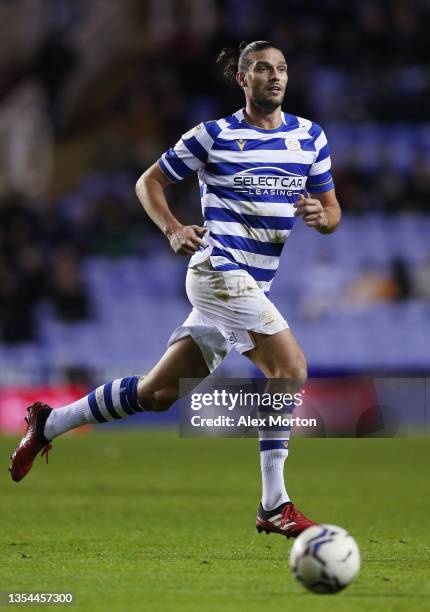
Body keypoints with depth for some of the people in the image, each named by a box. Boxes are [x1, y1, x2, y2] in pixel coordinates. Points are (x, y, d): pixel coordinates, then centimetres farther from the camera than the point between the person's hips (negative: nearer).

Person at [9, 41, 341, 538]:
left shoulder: (310, 137, 11)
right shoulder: (213, 135, -2)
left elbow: (331, 212, 15)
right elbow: (149, 182, 8)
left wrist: (321, 215, -9)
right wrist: (172, 229, -9)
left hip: (251, 286, 6)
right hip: (218, 269, -6)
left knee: (158, 392, 9)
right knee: (290, 368, -22)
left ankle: (49, 423, 25)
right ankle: (274, 506, -19)